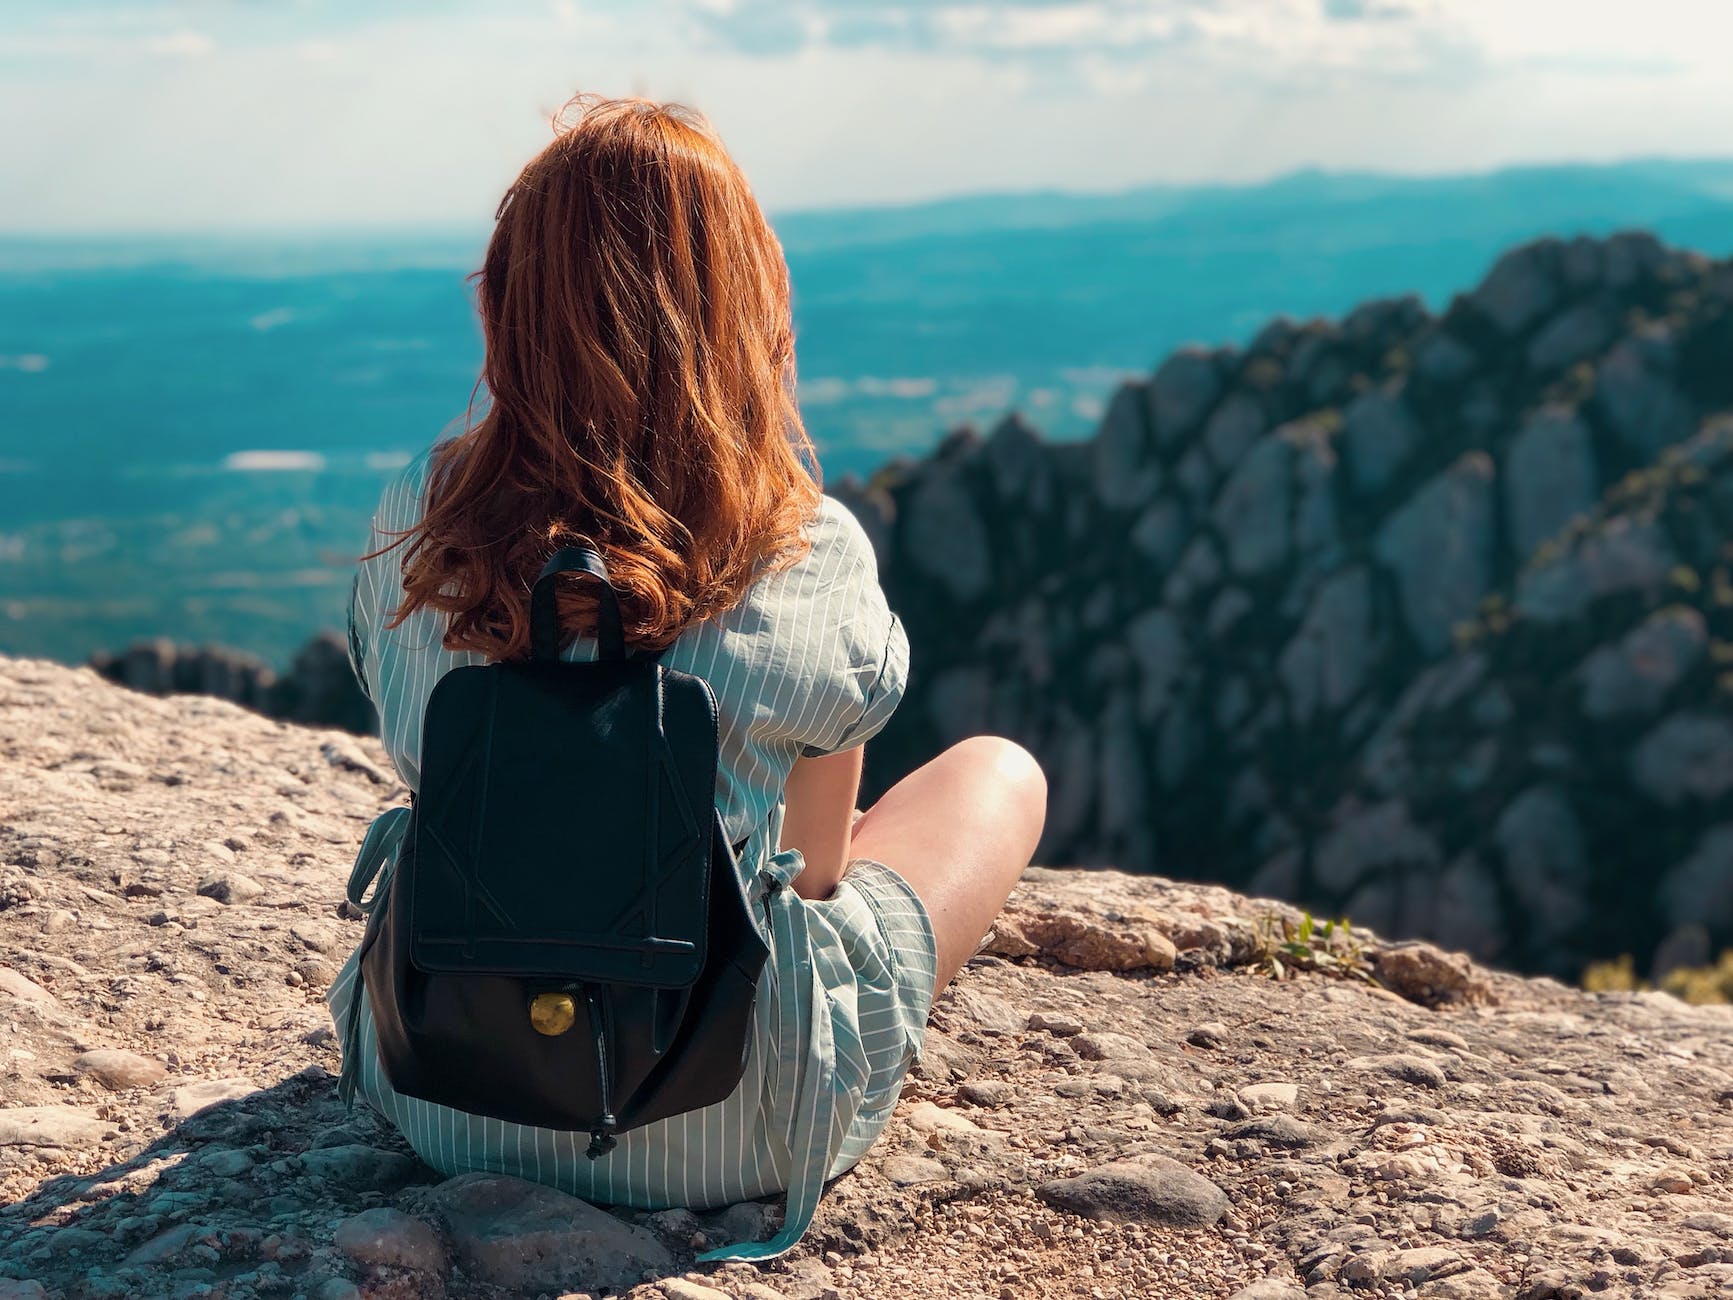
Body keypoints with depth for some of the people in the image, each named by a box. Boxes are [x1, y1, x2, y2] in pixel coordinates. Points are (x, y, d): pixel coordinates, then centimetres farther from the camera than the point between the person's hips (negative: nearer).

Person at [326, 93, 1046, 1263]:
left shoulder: (416, 526, -11)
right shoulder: (811, 561, -19)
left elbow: (428, 780, 6)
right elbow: (816, 865, -4)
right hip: (713, 1142, -4)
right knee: (1003, 772, 18)